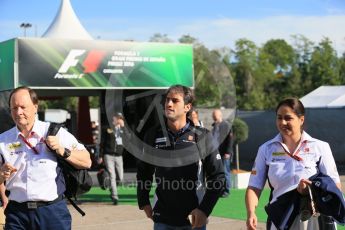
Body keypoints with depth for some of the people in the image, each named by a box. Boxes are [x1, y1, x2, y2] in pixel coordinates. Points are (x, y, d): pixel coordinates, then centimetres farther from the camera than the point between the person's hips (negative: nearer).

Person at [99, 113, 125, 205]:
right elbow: (102, 143, 3)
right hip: (108, 155, -3)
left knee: (120, 178, 1)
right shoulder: (107, 129, 2)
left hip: (119, 156, 3)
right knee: (112, 176, -9)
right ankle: (114, 197, -6)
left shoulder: (123, 129, 10)